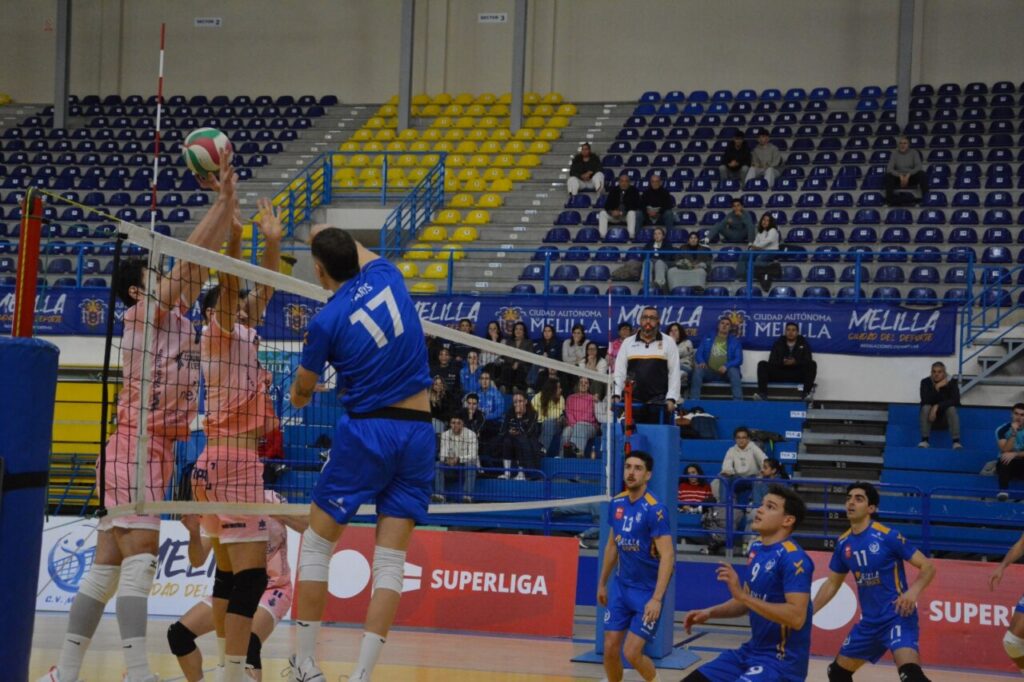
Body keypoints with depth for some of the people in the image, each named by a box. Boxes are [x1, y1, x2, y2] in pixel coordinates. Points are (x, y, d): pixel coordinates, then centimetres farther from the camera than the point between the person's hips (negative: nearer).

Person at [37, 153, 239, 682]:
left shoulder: (176, 314, 15)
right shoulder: (141, 314, -6)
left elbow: (205, 256, 13)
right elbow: (188, 257, -12)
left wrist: (229, 200, 8)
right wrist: (222, 200, -8)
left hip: (157, 450, 9)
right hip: (134, 446, -9)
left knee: (107, 567, 7)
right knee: (140, 558, -16)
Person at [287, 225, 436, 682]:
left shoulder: (327, 321, -8)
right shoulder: (387, 276, 2)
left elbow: (301, 391, 8)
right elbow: (360, 252, 29)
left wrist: (299, 393, 30)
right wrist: (329, 233, 43)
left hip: (365, 431, -4)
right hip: (418, 433, 4)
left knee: (317, 543, 11)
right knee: (391, 560, 2)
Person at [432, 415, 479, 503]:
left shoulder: (471, 435, -14)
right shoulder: (445, 435, -2)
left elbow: (473, 456, -21)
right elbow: (442, 454, -8)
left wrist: (458, 459, -38)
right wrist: (447, 459, -33)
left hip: (468, 468, -3)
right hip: (452, 467, 3)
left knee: (470, 463, -36)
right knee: (438, 464, -23)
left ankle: (467, 497, -41)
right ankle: (439, 495, -32)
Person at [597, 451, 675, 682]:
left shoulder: (654, 509, -19)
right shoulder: (616, 503, 2)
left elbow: (667, 556, -23)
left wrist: (656, 599, -28)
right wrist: (602, 583, 18)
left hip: (648, 592, -6)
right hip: (620, 587, 6)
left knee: (632, 653, -8)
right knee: (610, 648, 3)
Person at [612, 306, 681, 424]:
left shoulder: (668, 342, 8)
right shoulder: (628, 343, 13)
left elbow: (674, 373, 5)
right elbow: (619, 372, 11)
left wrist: (671, 399, -4)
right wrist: (616, 395, -1)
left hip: (658, 402, -2)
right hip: (632, 401, 2)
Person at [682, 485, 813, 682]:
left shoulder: (793, 558, -19)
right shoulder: (756, 549, 8)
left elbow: (797, 618, -28)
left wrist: (742, 595, -29)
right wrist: (710, 612, 5)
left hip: (782, 660, -9)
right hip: (752, 651, 9)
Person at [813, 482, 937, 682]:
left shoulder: (888, 536, -14)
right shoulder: (843, 543, 5)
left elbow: (927, 566, -12)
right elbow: (831, 584, 18)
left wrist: (913, 591, -30)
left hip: (897, 616, -8)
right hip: (869, 621, 8)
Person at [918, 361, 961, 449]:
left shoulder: (952, 382, -11)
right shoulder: (926, 382, -11)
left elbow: (956, 401, -23)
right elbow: (925, 400, -23)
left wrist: (937, 407, -31)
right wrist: (936, 387, -33)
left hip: (946, 418, 0)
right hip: (931, 416, 0)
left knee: (952, 408, -30)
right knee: (926, 407, -29)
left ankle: (956, 442, -37)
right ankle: (924, 440, -32)